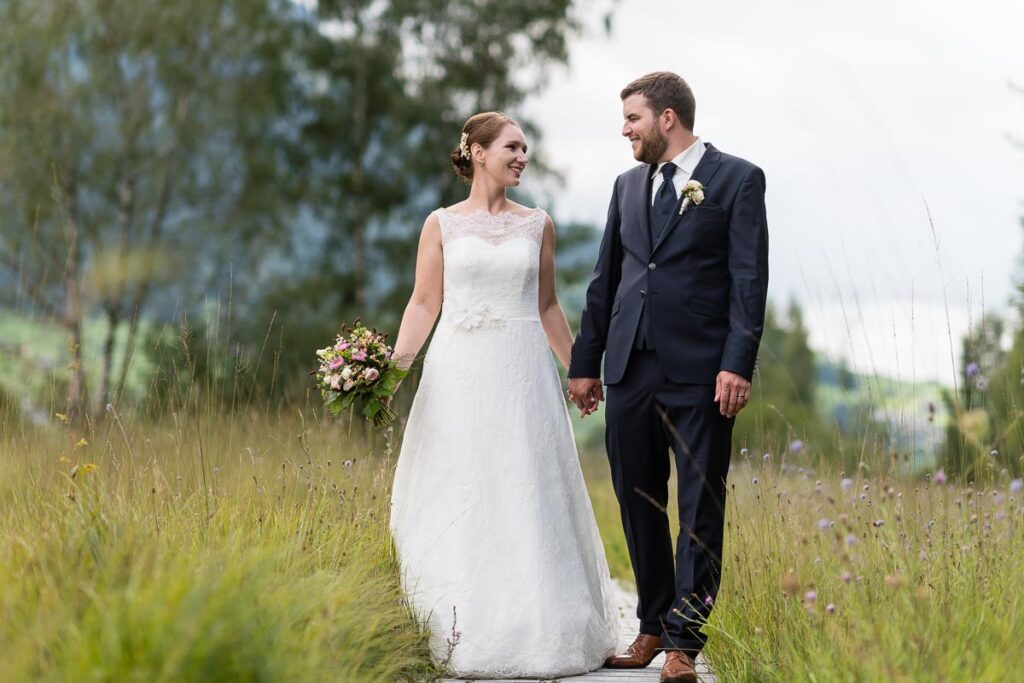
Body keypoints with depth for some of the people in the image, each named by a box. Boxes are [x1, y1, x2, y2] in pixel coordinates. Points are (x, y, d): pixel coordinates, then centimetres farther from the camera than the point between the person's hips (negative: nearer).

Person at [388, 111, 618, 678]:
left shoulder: (537, 225, 9)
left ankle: (532, 630, 7)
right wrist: (395, 362, -11)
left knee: (525, 498, 0)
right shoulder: (442, 224, 4)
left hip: (522, 375, 1)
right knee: (458, 499, 1)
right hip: (458, 375, -1)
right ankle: (462, 633, 7)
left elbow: (547, 306, 14)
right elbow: (424, 303, 2)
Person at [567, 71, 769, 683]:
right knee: (639, 505, 9)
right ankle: (653, 626, 21)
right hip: (630, 371, 6)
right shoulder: (629, 185, 16)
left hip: (700, 374, -5)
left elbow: (749, 280, -7)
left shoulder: (737, 179, -1)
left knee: (700, 510, 0)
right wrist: (586, 363, 15)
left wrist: (737, 364, -15)